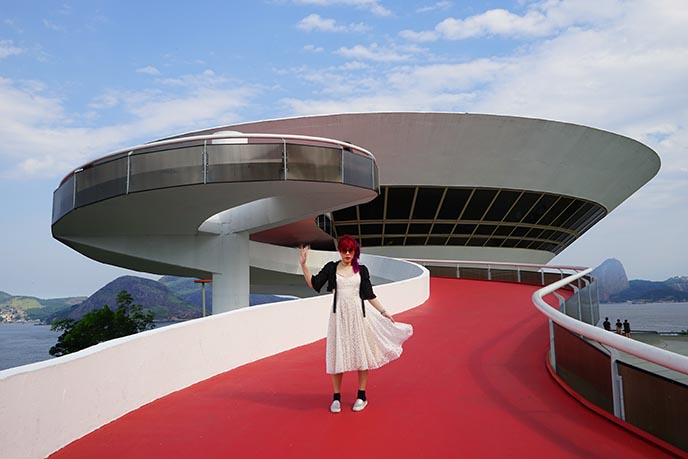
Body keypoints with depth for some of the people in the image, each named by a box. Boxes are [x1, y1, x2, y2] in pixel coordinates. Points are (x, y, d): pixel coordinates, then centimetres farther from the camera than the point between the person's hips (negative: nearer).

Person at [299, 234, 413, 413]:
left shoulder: (361, 270, 4)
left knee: (361, 353, 5)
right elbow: (313, 284, -2)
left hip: (358, 314, 0)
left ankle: (361, 396, 18)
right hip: (339, 315, 0)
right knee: (337, 354, 3)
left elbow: (369, 295, 8)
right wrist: (303, 264, -11)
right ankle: (336, 397, 15)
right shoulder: (331, 268, 4)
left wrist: (383, 312, 6)